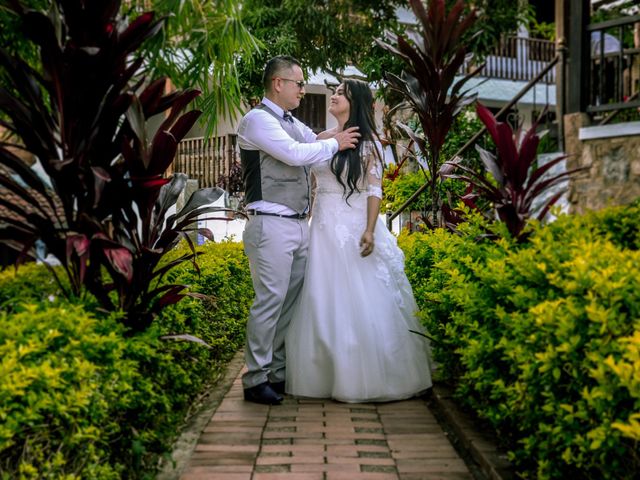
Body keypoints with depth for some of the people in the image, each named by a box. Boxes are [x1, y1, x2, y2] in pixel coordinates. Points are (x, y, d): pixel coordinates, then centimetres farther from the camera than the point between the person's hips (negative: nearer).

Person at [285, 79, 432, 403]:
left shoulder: (367, 143, -2)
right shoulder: (321, 139, 12)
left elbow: (374, 190, -8)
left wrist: (369, 230, -20)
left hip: (354, 228, -5)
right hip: (324, 228, 5)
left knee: (360, 302, -3)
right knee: (322, 302, 7)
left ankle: (367, 378, 8)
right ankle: (326, 374, 18)